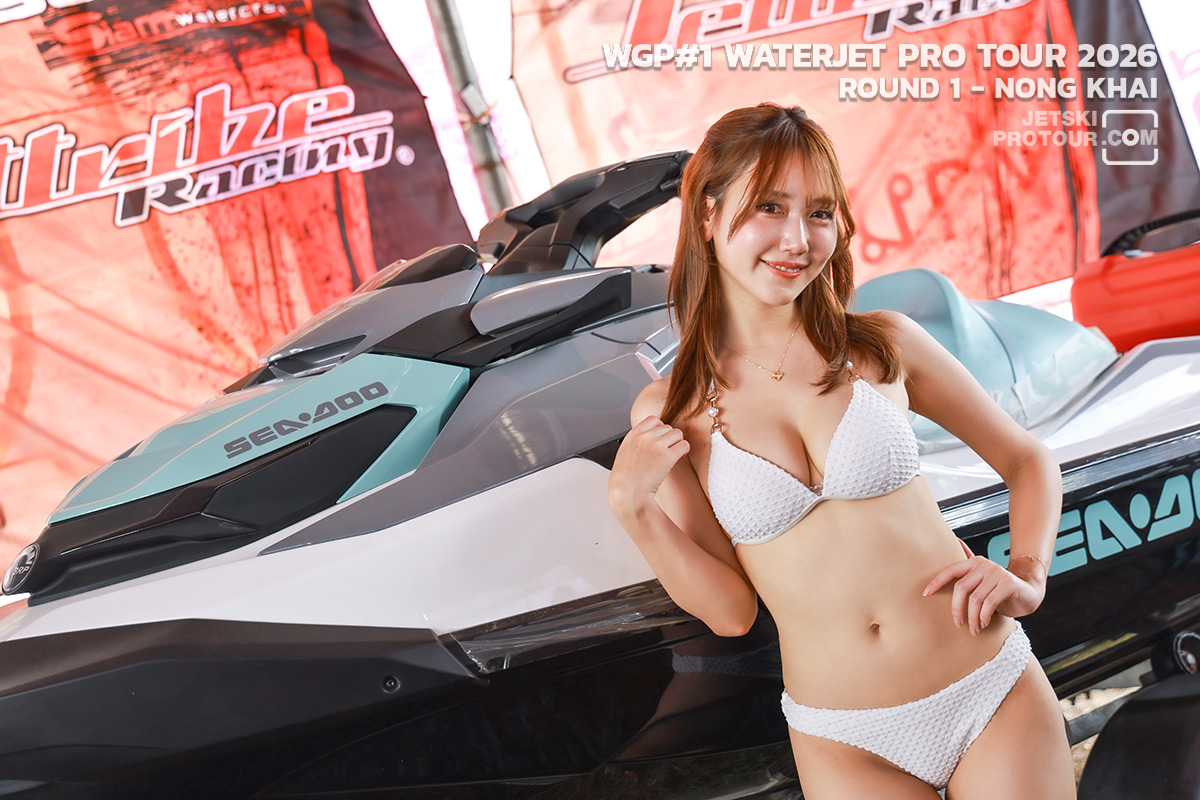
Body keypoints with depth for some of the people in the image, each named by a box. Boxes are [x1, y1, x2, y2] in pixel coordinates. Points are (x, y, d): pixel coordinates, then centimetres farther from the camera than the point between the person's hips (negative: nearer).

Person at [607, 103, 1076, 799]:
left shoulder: (883, 345, -2)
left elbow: (1029, 460, 9)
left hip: (996, 695, 0)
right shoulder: (670, 414, -1)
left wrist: (1027, 575, -7)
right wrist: (633, 510, -13)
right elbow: (731, 610, -1)